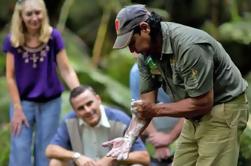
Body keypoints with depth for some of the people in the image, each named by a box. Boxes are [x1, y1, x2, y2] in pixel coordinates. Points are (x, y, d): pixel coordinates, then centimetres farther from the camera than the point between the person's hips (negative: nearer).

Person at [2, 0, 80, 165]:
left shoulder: (53, 36, -10)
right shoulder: (13, 40, -8)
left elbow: (66, 70, -8)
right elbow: (11, 77, -4)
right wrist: (17, 109, -6)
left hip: (50, 102, 0)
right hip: (23, 101, 0)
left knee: (46, 151, 6)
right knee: (20, 151, -1)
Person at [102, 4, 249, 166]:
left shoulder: (189, 46, -28)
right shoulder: (146, 55, -2)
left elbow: (203, 103, -26)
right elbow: (146, 104, 0)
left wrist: (156, 110, -20)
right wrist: (129, 138, -16)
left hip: (224, 110, -8)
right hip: (196, 116, 9)